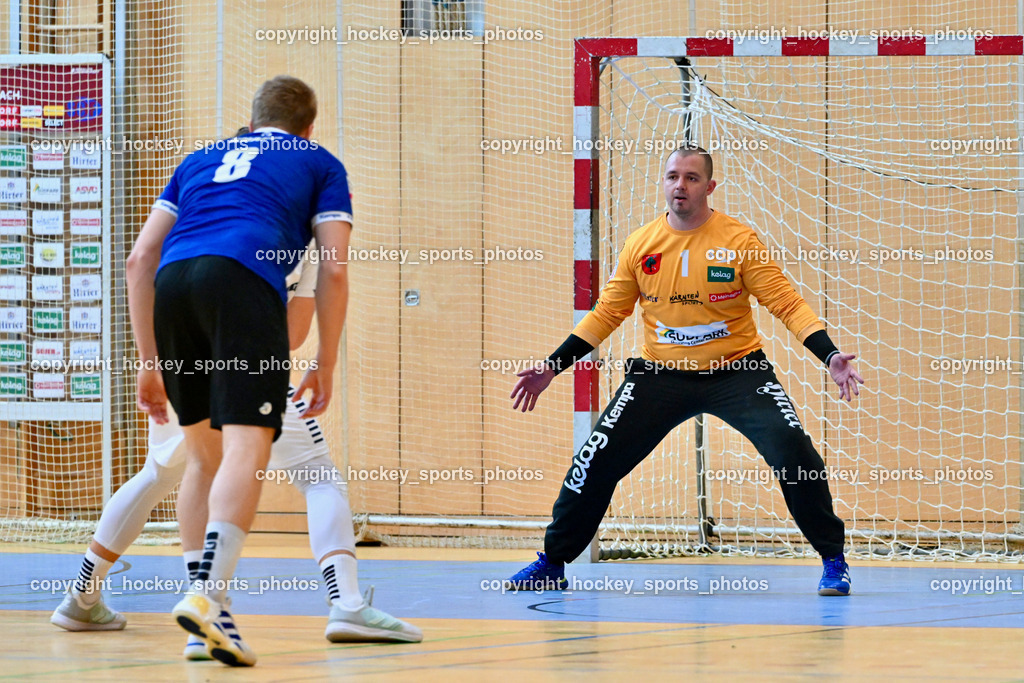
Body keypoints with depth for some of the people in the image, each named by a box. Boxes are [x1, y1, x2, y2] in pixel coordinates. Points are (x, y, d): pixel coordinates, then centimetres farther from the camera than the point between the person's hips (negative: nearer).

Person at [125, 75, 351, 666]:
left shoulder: (202, 159, 35)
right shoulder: (319, 164, 25)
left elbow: (141, 258, 25)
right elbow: (334, 268, 12)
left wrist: (150, 362, 27)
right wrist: (326, 366, 19)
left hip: (173, 284, 4)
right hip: (245, 281, -4)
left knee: (205, 454, 16)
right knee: (247, 448, -12)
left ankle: (201, 611, 13)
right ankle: (208, 594, -32)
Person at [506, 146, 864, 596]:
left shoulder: (739, 242, -9)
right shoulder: (640, 246, -1)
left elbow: (786, 304, -10)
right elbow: (607, 313, 9)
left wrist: (830, 355, -23)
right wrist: (552, 367, 5)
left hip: (737, 371, -2)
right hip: (661, 373, 2)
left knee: (793, 450, -20)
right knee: (597, 461, -8)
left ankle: (833, 560, -3)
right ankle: (552, 564, 11)